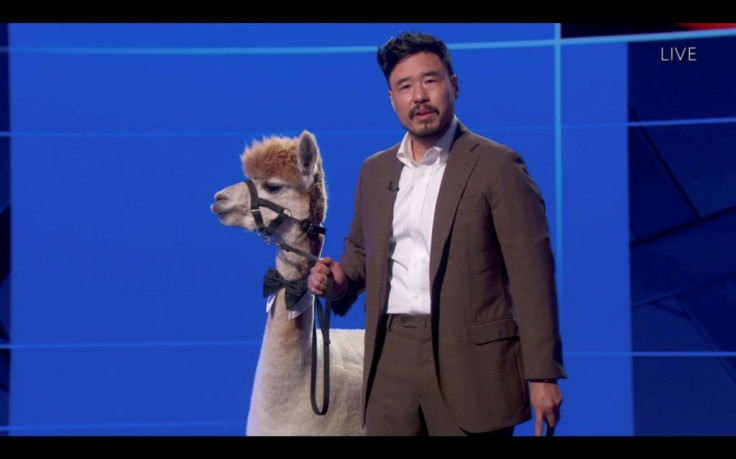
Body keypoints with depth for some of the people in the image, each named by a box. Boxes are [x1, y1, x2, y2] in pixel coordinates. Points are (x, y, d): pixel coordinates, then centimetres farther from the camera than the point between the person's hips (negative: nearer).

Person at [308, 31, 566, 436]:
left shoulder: (496, 166, -3)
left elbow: (532, 275, -7)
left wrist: (542, 374, -12)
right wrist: (342, 279, 2)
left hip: (471, 360, -4)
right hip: (392, 358, 5)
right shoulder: (374, 171, 14)